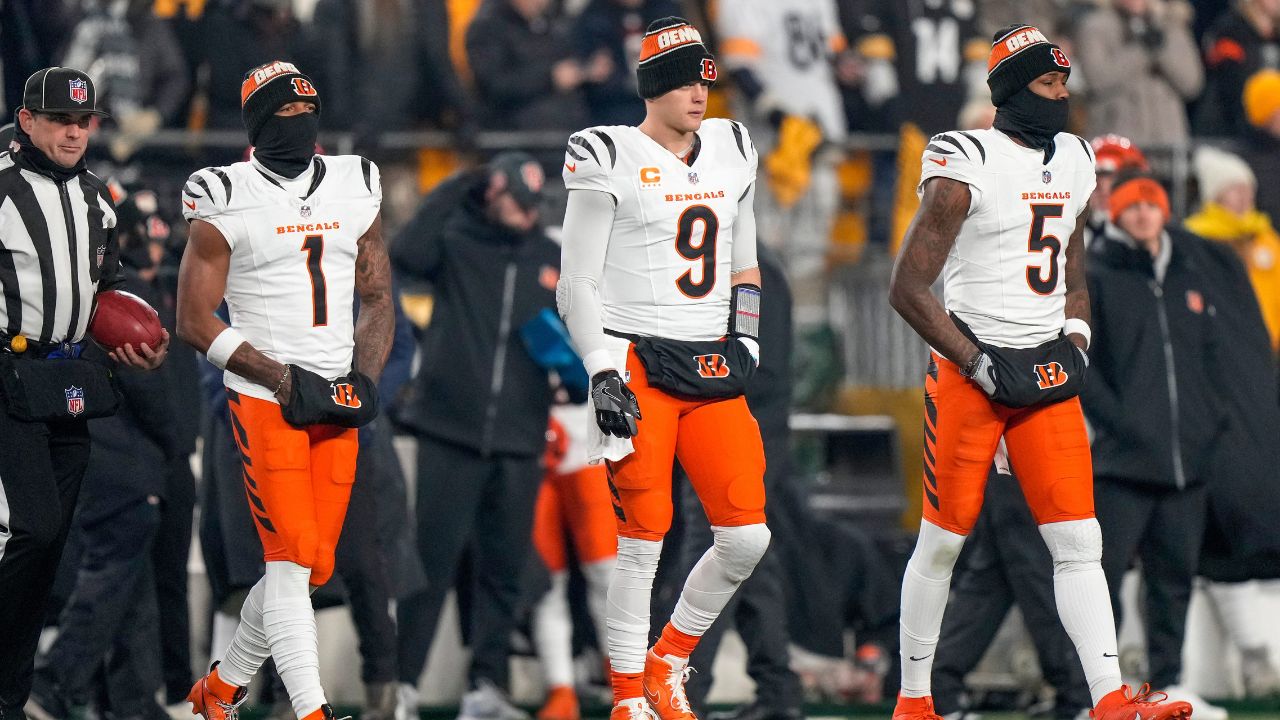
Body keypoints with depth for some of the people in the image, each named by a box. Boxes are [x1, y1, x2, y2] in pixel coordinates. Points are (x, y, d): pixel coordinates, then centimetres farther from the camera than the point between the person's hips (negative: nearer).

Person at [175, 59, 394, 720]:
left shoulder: (355, 188, 9)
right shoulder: (226, 201, -6)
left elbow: (377, 299, 16)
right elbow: (195, 321, -6)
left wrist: (363, 379, -1)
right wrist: (286, 380, -13)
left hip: (336, 408, 5)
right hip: (263, 402, -5)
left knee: (308, 568, 7)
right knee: (290, 560, -12)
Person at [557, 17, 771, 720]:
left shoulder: (732, 151, 14)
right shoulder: (609, 159, -4)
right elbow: (576, 284, -5)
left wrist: (745, 353, 16)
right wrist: (602, 373, -13)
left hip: (713, 372, 6)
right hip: (638, 364, -6)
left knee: (747, 535, -2)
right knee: (642, 541, -7)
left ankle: (667, 662, 18)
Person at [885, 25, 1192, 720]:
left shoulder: (1074, 162, 12)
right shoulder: (965, 165, -11)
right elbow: (907, 287, -11)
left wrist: (1074, 342, 6)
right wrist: (979, 362, -13)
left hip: (1048, 376, 6)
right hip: (968, 374, -6)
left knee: (1079, 543, -5)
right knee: (942, 542, 3)